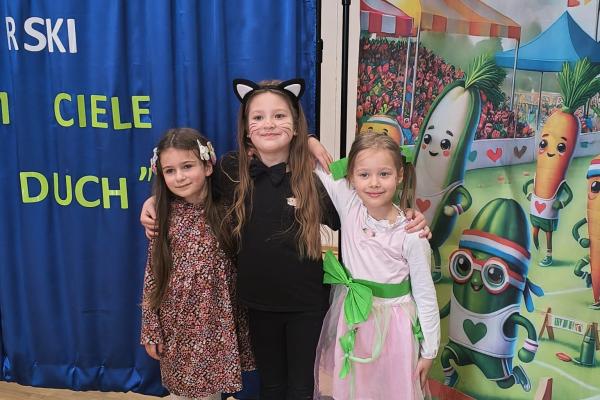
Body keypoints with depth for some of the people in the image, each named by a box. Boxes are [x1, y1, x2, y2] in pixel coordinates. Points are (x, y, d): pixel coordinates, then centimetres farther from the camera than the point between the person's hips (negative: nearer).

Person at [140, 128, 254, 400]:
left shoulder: (224, 211, -7)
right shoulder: (163, 217, -6)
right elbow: (152, 277, -3)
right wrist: (150, 331, -2)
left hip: (214, 322, 0)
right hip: (176, 323, 0)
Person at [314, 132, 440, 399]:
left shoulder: (411, 234, -18)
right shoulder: (348, 202, -11)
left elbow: (425, 293, -9)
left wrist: (429, 350, -3)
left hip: (391, 324, -3)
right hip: (350, 319, 3)